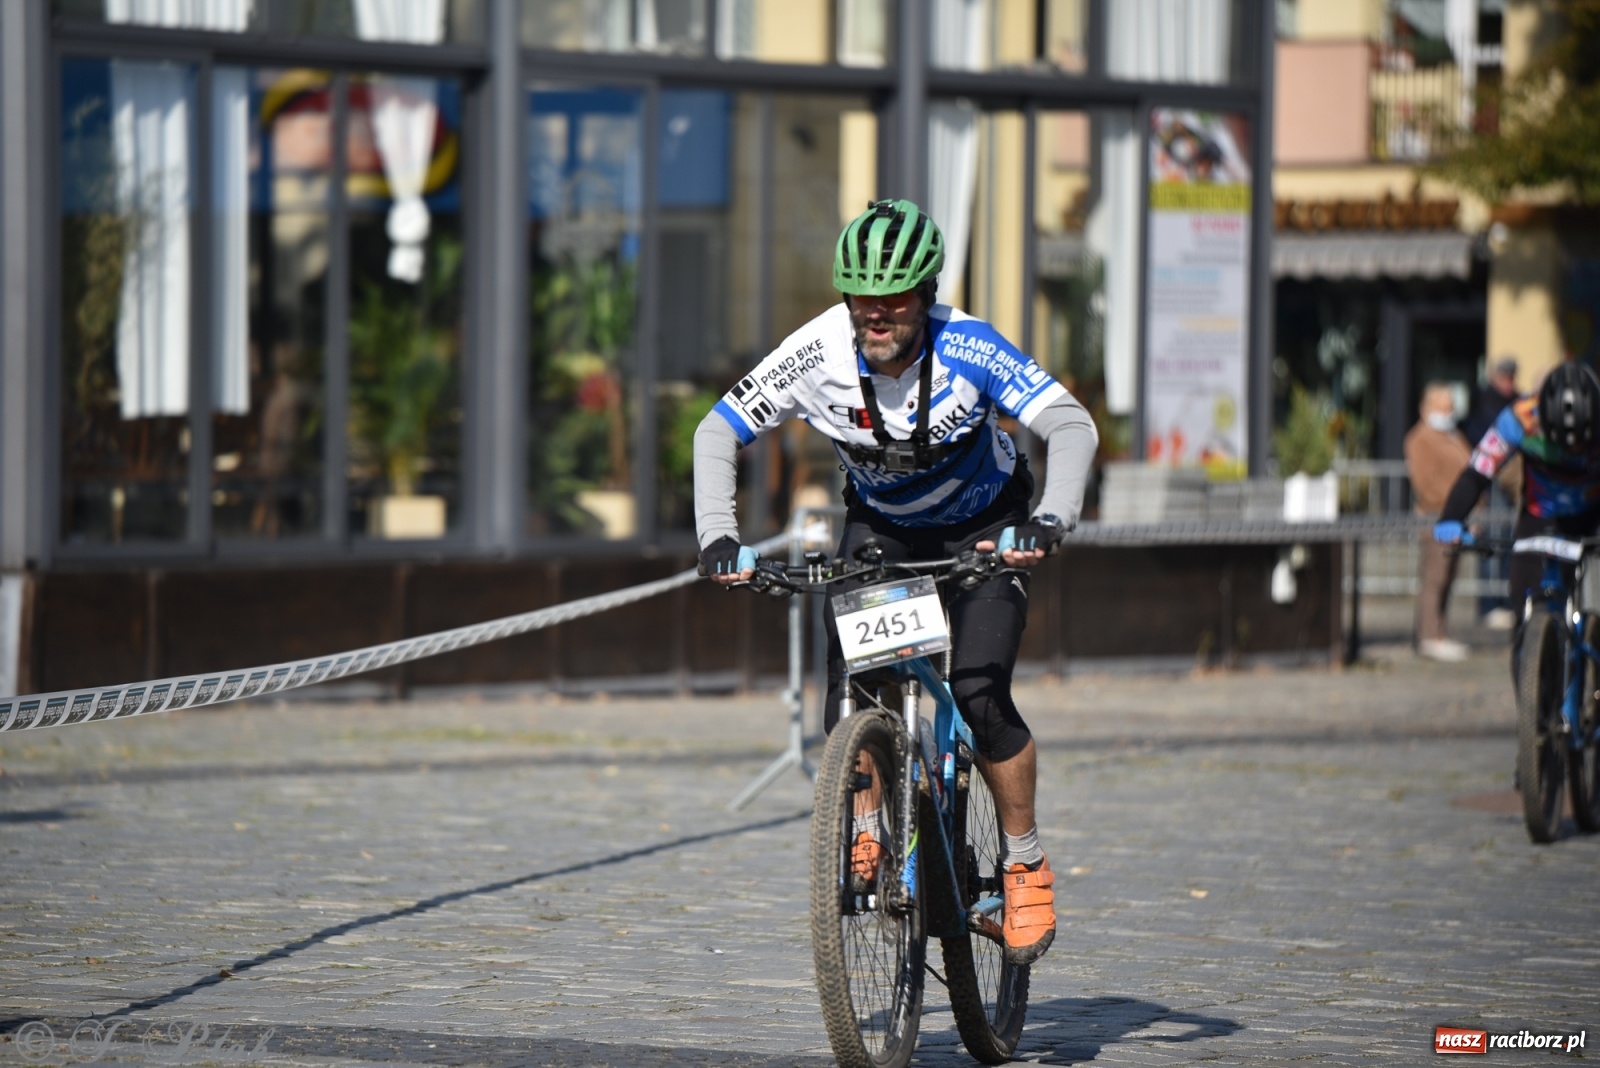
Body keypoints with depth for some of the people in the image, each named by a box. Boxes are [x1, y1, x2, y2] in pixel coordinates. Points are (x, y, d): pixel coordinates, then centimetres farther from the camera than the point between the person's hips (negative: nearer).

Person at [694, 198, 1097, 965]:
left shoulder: (968, 349, -31)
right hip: (879, 527, 3)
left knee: (978, 694, -19)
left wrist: (1051, 521, -51)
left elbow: (1071, 426, -35)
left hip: (981, 529, -3)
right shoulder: (818, 353, -25)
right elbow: (717, 433, -16)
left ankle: (1026, 864, -1)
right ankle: (866, 834, -1)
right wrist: (716, 535, -30)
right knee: (848, 680, -20)